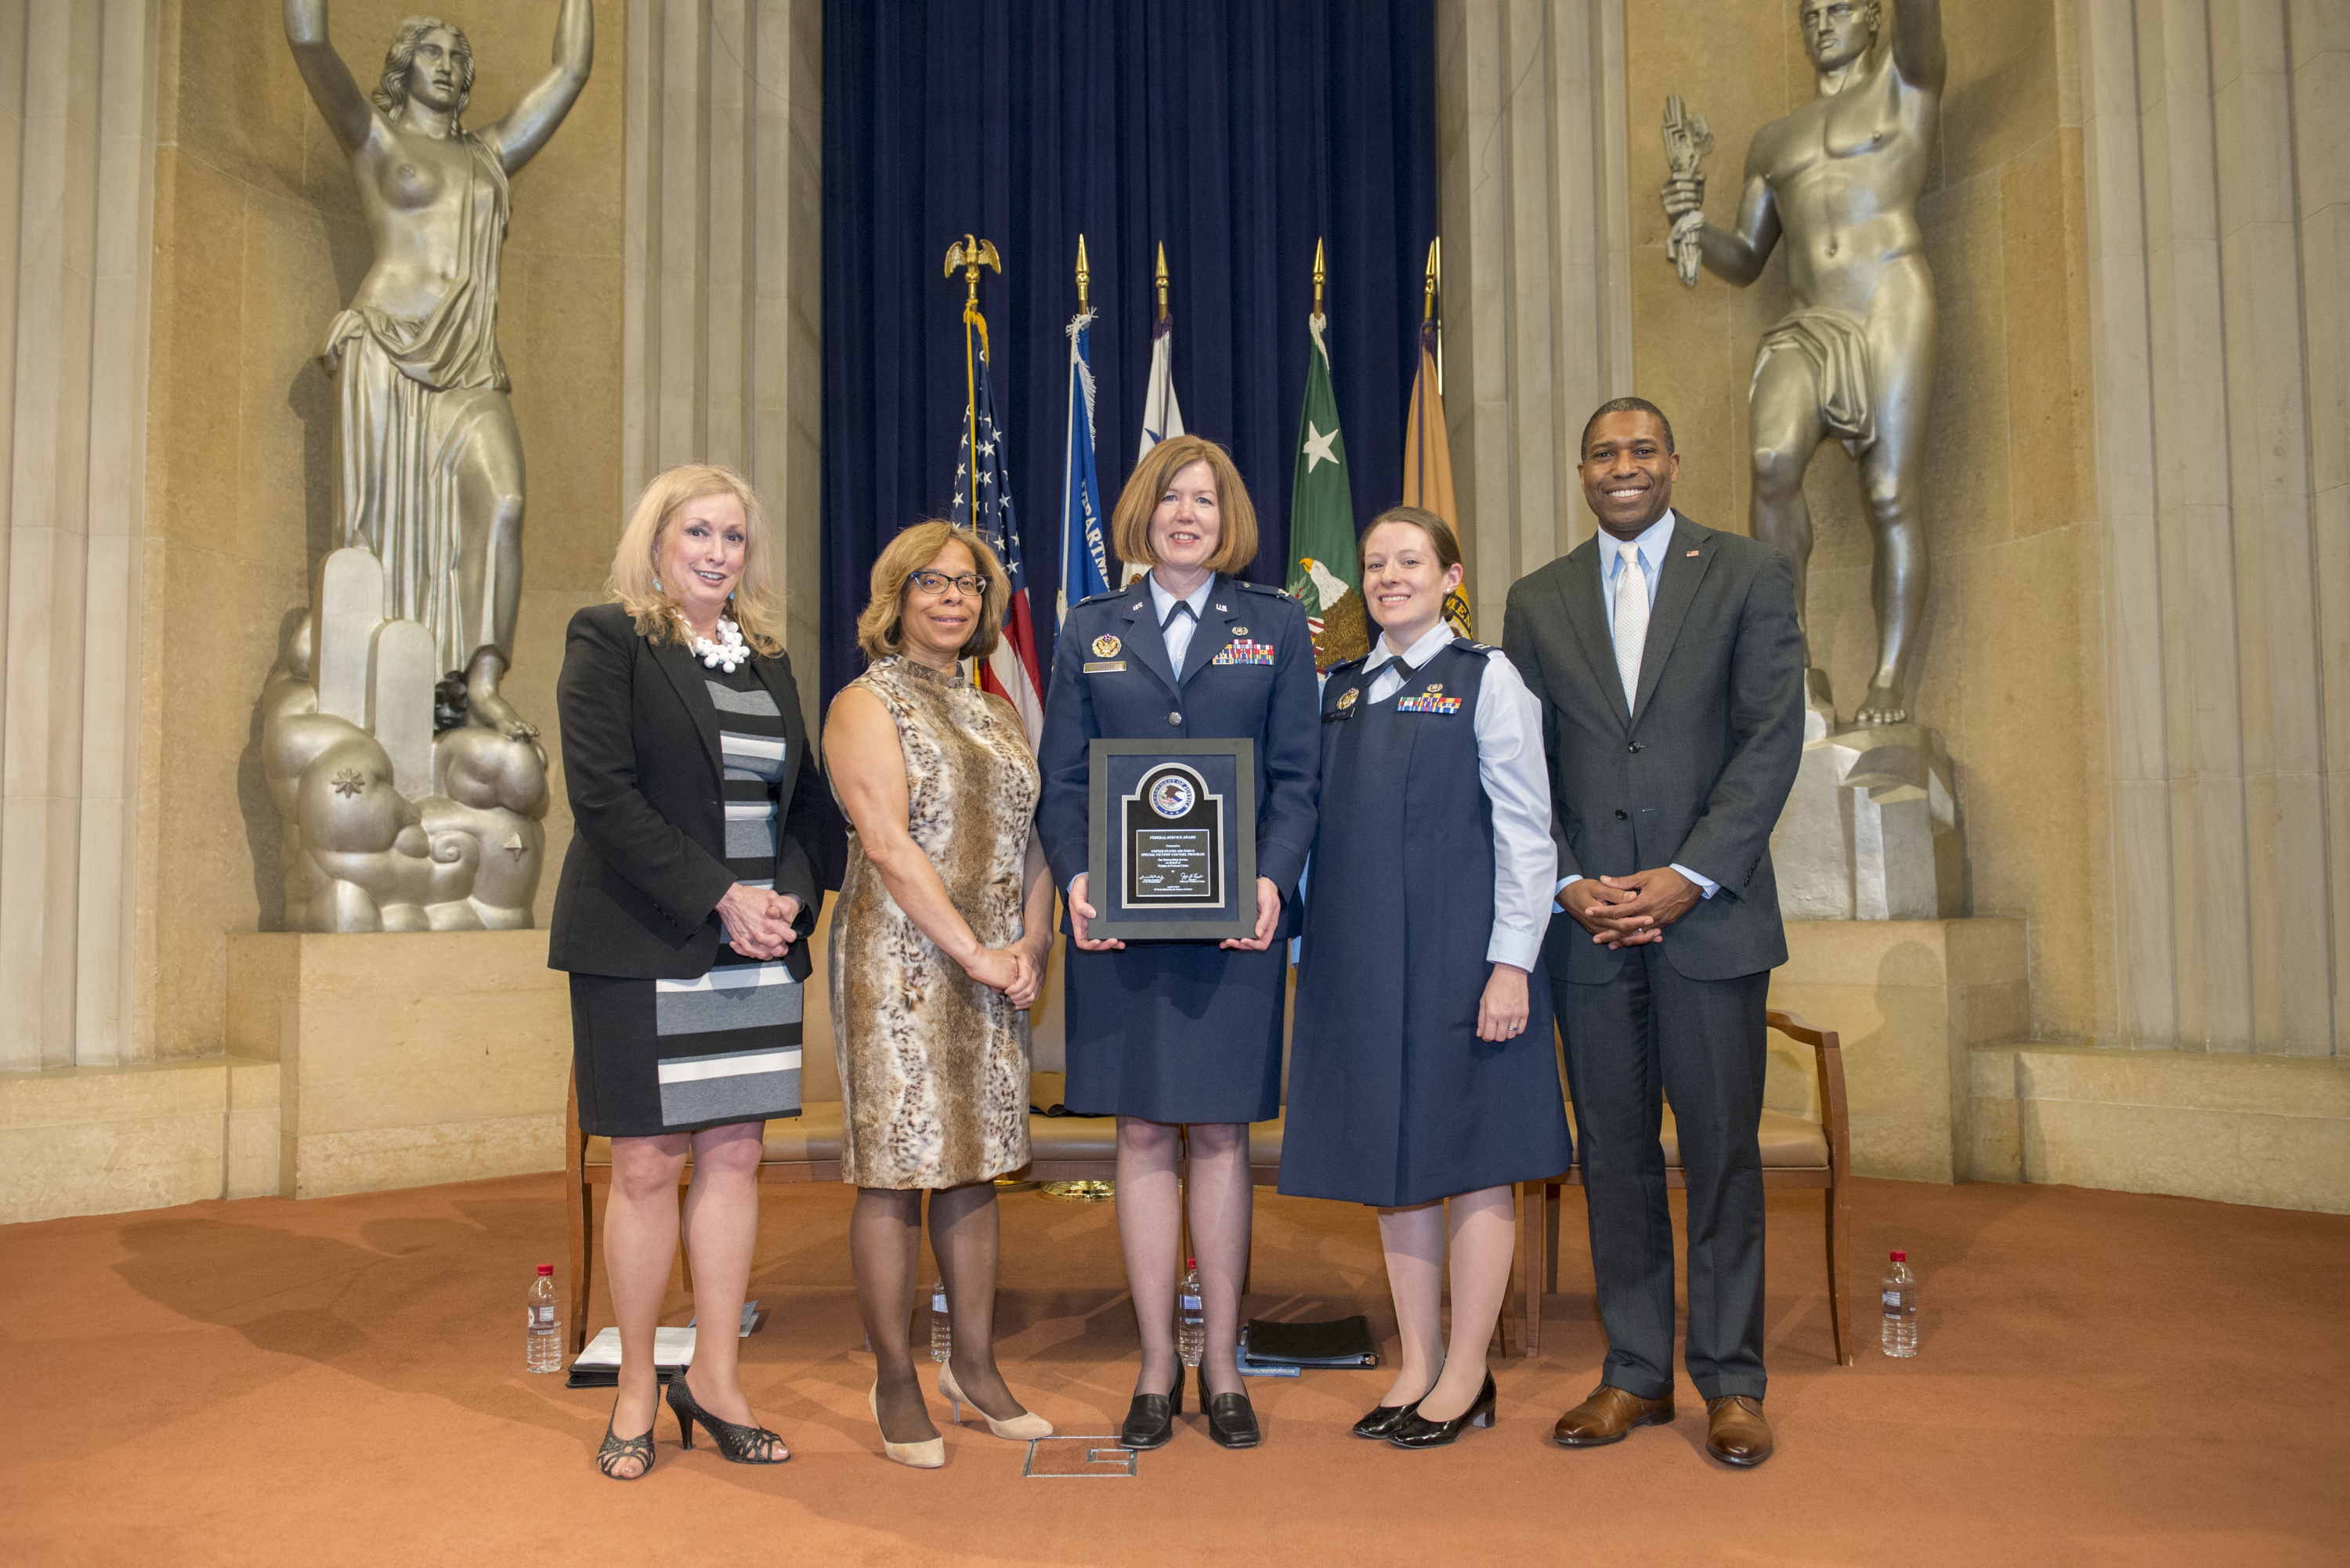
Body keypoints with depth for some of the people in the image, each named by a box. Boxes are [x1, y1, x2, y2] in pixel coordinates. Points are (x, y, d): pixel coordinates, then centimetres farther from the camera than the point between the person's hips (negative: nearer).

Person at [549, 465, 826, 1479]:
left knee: (735, 1157, 7)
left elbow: (803, 797, 16)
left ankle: (714, 1377, 20)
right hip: (642, 947, -5)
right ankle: (635, 1392, 17)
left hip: (757, 946, 5)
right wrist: (719, 895, -15)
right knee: (647, 1166, 2)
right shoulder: (607, 641, -2)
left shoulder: (768, 656, 15)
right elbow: (602, 794, -12)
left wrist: (789, 895, -3)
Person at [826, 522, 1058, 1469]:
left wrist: (1030, 945, -3)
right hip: (899, 963, -6)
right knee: (895, 1172, 0)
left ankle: (974, 1367, 23)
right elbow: (887, 844, -13)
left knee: (975, 1167, 11)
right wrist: (973, 952, -16)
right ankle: (895, 1385, 13)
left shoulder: (997, 713, 16)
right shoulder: (866, 705, -3)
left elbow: (1031, 836, 13)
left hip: (993, 974, 6)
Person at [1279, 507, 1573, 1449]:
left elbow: (1526, 831, -6)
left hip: (1458, 956, -5)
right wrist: (1309, 954, 8)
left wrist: (1511, 963, -13)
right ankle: (1418, 1367, 22)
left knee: (1472, 1159, 3)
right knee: (1392, 1159, 10)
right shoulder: (1337, 690, 12)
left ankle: (1467, 1377, 16)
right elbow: (1317, 828, 12)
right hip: (1361, 963, 5)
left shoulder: (1486, 679, -2)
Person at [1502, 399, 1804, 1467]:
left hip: (1710, 909, -2)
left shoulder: (1749, 575, 4)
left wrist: (1691, 876, -12)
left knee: (1722, 1148, 3)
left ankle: (1732, 1380, 18)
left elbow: (1771, 736, -4)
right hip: (1585, 916, 2)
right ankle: (1636, 1372, 21)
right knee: (1613, 1151, 8)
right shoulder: (1537, 601, 11)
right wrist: (1568, 886, -5)